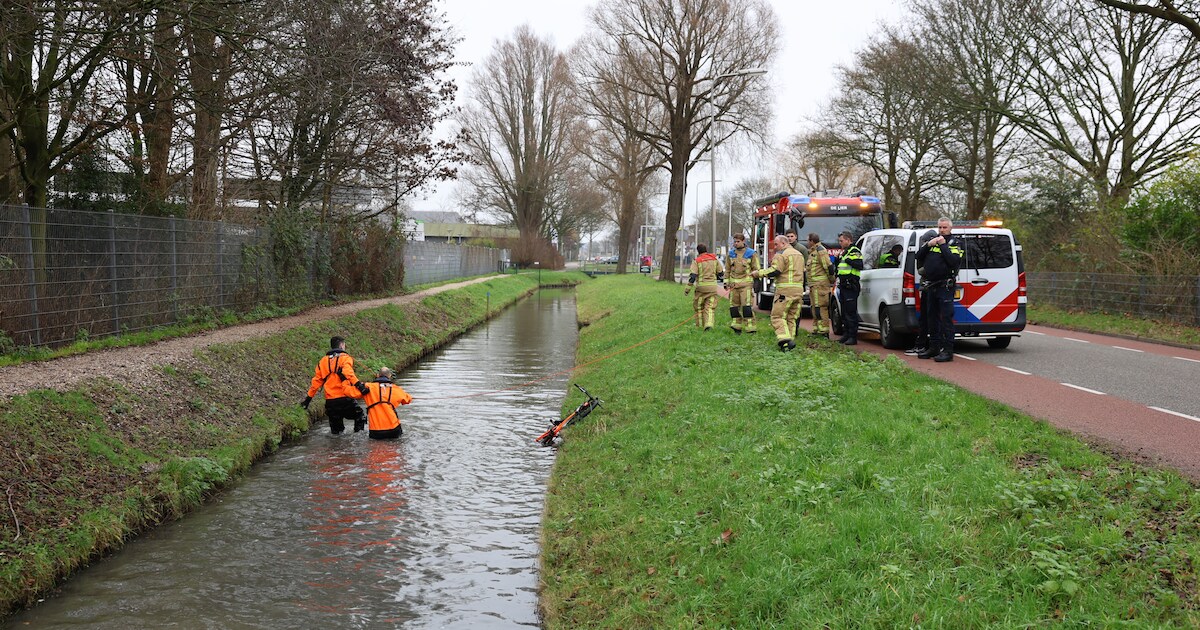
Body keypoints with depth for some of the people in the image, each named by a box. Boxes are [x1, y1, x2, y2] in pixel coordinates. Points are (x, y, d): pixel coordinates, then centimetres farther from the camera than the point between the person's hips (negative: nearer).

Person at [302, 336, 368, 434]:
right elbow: (348, 373, -21)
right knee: (360, 417, 12)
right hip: (345, 398, -5)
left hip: (330, 402, 5)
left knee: (335, 431, 15)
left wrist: (308, 398, 23)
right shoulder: (345, 358, 0)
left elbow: (316, 381, 17)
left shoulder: (323, 361, 16)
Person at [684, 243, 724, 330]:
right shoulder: (714, 259, 7)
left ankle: (700, 326, 17)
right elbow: (721, 273, 13)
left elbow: (692, 275, -10)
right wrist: (719, 278, 33)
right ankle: (709, 325, -17)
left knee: (699, 307, 12)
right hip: (713, 286, 2)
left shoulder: (697, 261, -3)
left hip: (701, 286, -2)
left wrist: (688, 288, -7)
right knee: (710, 307, 1)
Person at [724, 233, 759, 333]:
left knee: (747, 305, -11)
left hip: (746, 283, -4)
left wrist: (754, 282, -1)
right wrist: (726, 281, 12)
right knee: (734, 306, 5)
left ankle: (750, 327, -9)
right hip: (734, 284, 4)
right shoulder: (731, 254, 11)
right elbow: (727, 269, 18)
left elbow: (756, 269, 4)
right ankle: (737, 327, 14)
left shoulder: (751, 254, 0)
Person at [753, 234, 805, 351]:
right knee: (791, 317, 13)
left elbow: (774, 271, -17)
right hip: (799, 290, 8)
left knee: (777, 316, -7)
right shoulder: (799, 254, 21)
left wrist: (759, 273, -10)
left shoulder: (781, 254, -8)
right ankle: (791, 338, 8)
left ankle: (785, 340, -22)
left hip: (785, 290, -8)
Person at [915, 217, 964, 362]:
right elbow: (918, 256, 9)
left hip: (945, 286, -7)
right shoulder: (933, 240, 15)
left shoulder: (955, 243, -1)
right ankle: (934, 347, 22)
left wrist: (943, 245, -16)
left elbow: (954, 261, -18)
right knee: (933, 317, 13)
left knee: (946, 318, -10)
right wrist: (928, 245, -6)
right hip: (931, 285, 7)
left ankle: (948, 351, -10)